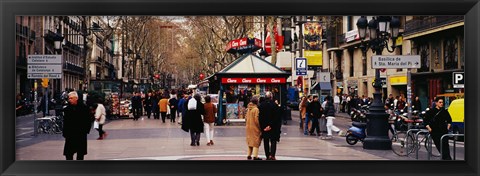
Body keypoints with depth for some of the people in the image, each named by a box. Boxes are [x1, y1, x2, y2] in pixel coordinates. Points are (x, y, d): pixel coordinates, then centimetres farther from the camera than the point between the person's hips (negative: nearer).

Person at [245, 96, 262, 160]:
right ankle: (255, 156, -6)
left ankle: (249, 155, 19)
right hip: (255, 128, -7)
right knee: (256, 142, -3)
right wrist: (260, 127, -10)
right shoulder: (256, 109, -16)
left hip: (248, 127, 7)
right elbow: (256, 120, -18)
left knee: (250, 141, 17)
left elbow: (246, 118, 10)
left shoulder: (248, 109, 6)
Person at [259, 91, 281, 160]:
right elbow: (278, 118, -11)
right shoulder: (275, 105, -10)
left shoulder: (261, 106, -2)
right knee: (273, 141, 4)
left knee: (266, 142, 12)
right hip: (273, 127, -2)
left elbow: (260, 117, -2)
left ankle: (267, 156, 17)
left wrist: (263, 127, -1)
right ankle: (272, 155, -11)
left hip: (264, 127, 2)